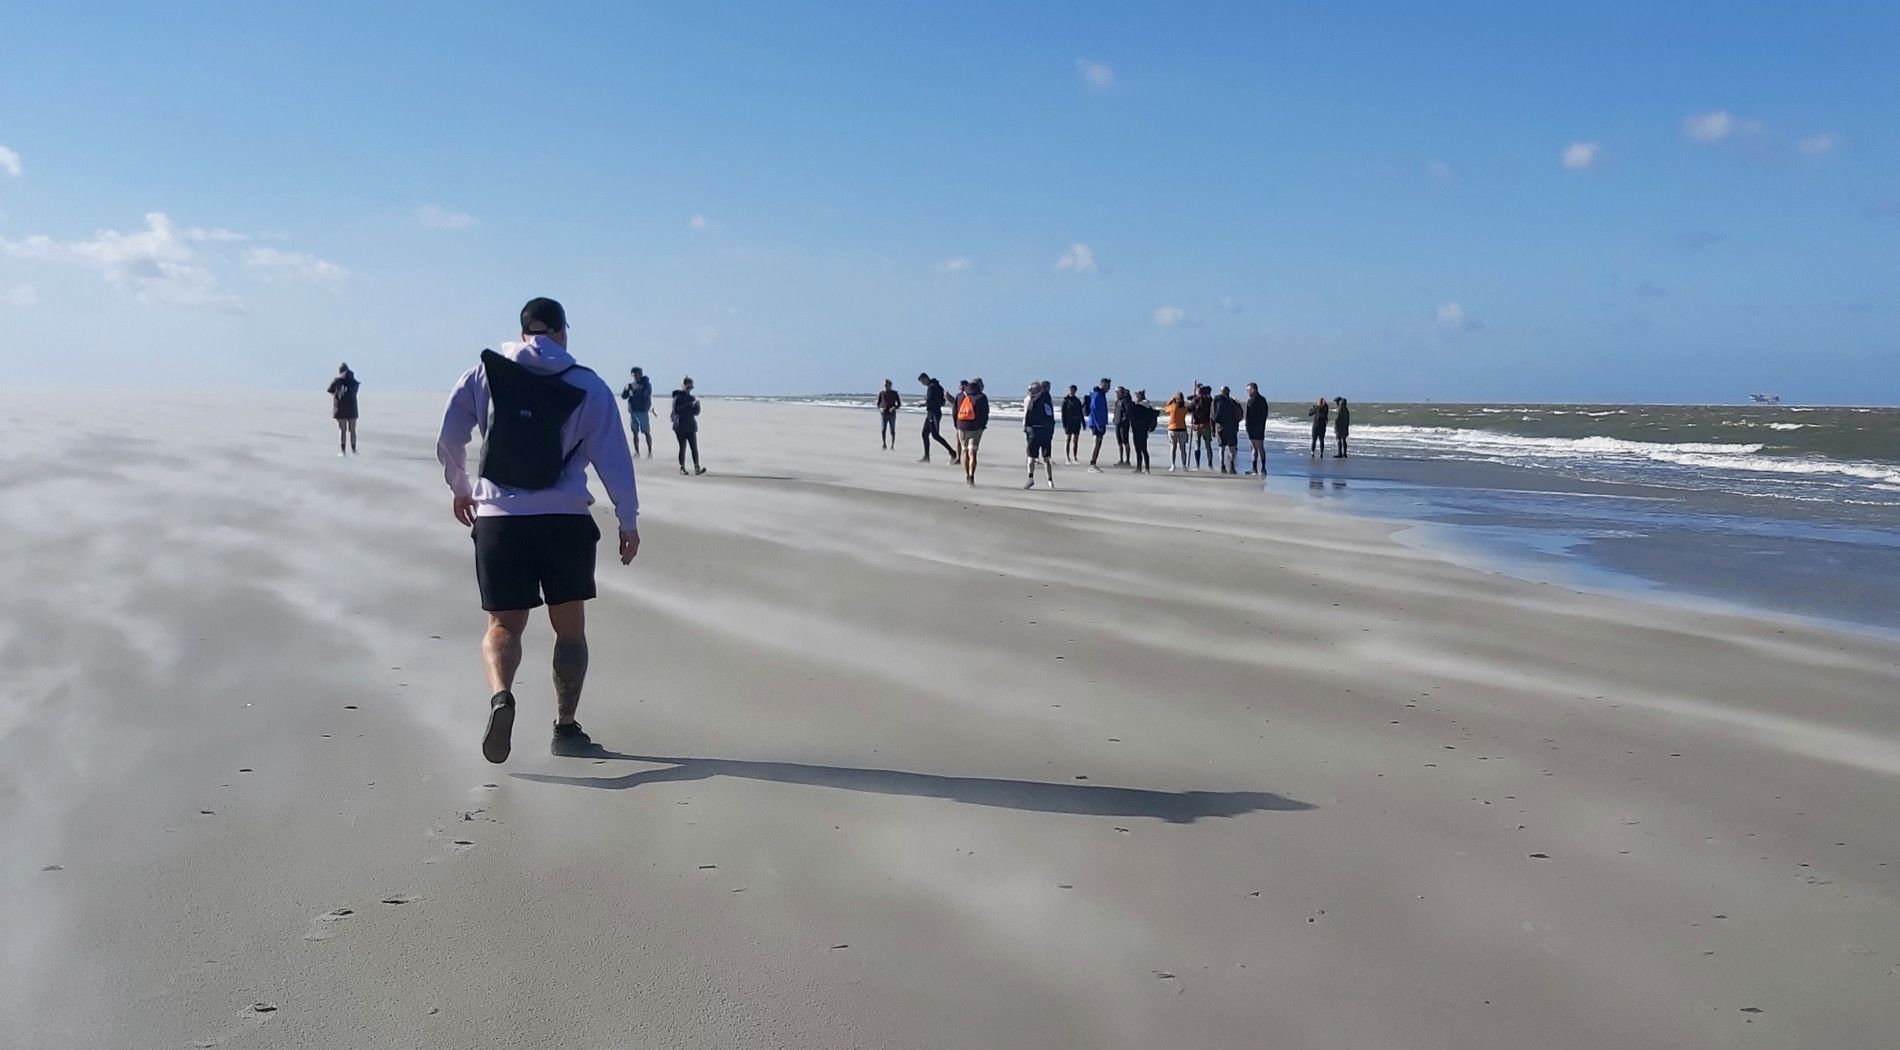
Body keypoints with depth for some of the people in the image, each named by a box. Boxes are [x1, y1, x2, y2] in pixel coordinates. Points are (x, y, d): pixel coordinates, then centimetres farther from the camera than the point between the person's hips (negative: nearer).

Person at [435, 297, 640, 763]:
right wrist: (628, 522, 7)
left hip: (498, 519, 1)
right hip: (566, 520, -1)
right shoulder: (589, 386, 2)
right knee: (570, 628, 13)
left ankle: (500, 695, -21)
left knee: (503, 624, 7)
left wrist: (461, 489, 25)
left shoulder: (482, 374, 6)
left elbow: (447, 442, 8)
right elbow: (613, 459, 0)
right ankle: (565, 728, 14)